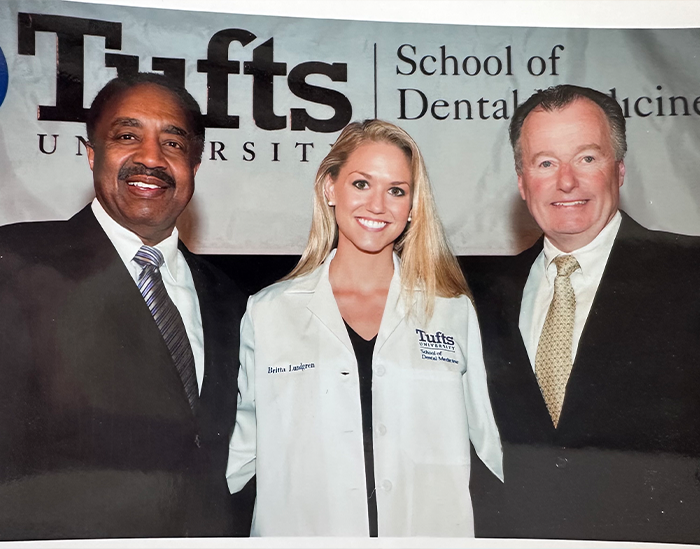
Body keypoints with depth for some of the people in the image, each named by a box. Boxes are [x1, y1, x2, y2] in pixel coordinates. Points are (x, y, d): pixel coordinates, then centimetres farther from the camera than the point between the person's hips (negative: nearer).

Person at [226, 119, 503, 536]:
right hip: (300, 525, 0)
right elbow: (241, 454, 3)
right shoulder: (267, 313, 0)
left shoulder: (454, 312, 2)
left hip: (432, 528, 1)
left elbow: (495, 448, 3)